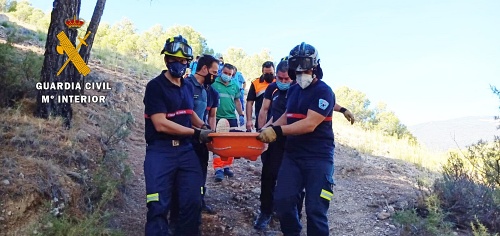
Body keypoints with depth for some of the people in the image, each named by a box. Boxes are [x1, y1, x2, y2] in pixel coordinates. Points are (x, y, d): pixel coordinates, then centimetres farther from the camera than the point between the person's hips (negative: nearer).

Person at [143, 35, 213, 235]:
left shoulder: (188, 87, 13)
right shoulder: (155, 86, -8)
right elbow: (161, 124, -17)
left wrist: (205, 127, 11)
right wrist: (196, 133, -15)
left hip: (185, 149, 6)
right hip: (160, 151, -6)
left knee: (192, 202, 4)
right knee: (159, 206, -6)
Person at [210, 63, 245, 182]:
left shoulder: (234, 86, 11)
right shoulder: (214, 84, -3)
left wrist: (241, 115, 12)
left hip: (231, 118, 5)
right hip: (217, 118, -4)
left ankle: (227, 166, 22)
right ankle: (218, 169, -1)